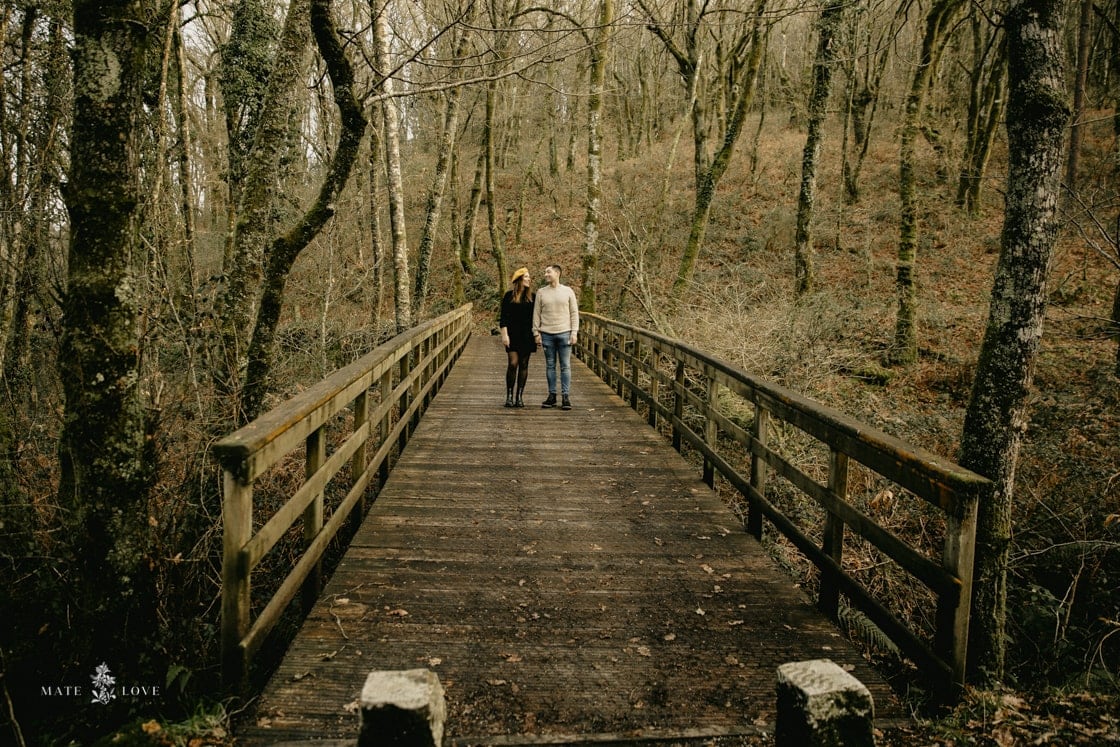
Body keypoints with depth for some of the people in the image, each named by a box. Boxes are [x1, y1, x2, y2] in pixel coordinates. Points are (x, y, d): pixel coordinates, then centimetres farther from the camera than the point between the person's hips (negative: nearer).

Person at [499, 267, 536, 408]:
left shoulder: (532, 297, 8)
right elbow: (504, 317, -2)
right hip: (513, 335, -3)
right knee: (513, 364, -8)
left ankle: (519, 396, 10)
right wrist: (504, 335, -9)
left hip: (527, 335, 3)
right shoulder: (509, 296, 0)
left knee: (524, 365, 4)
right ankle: (509, 396, 2)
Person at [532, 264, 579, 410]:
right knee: (550, 366, 6)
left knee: (565, 366, 0)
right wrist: (536, 332, 1)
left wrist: (574, 332, -3)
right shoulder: (541, 292, 6)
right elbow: (536, 313, 8)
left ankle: (565, 397, 5)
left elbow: (574, 313, 4)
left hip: (564, 333, -1)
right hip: (547, 334, 1)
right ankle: (552, 395, 13)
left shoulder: (568, 291, 4)